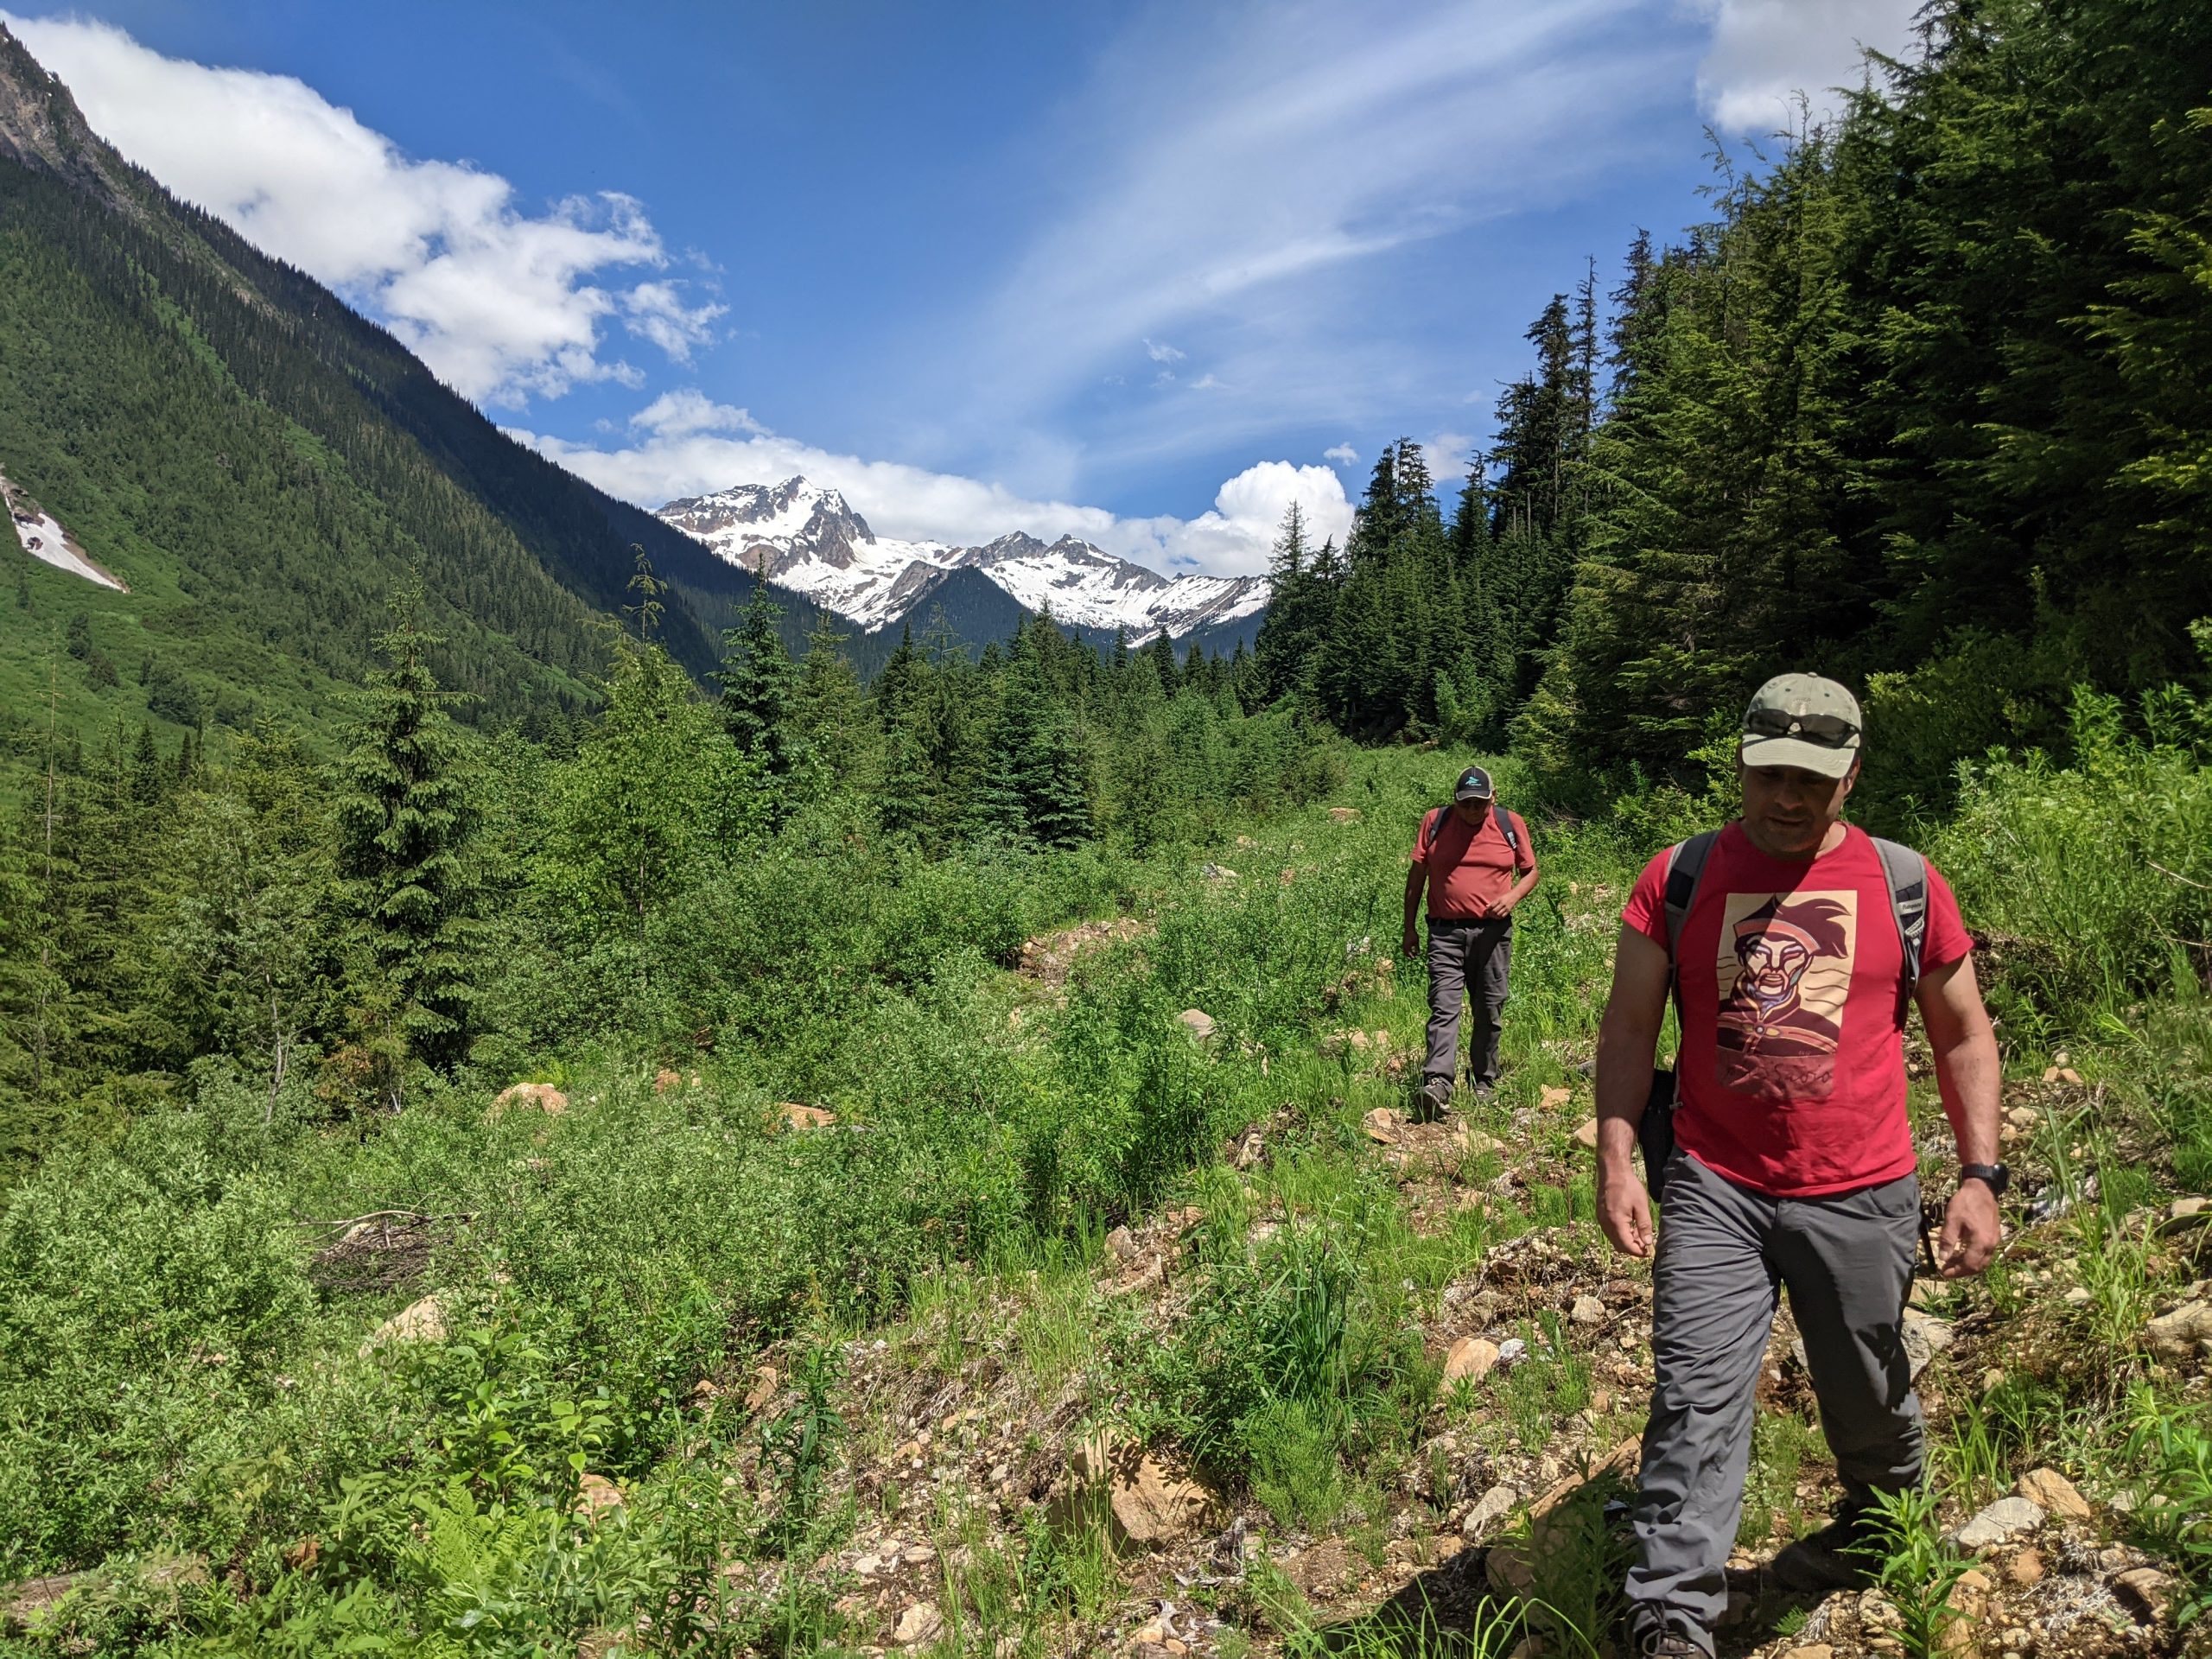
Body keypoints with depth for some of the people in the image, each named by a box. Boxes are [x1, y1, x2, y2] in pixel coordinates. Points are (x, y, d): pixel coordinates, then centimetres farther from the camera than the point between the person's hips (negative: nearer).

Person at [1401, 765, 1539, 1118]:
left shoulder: (1511, 824, 5)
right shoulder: (1434, 821, 3)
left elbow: (1530, 871, 13)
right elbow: (1416, 875, 8)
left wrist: (1512, 896, -8)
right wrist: (1409, 927, 7)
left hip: (1493, 931, 1)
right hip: (1445, 931, -1)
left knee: (1490, 1010, 8)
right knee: (1444, 1006, -12)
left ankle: (1483, 1082, 22)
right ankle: (1437, 1083, -20)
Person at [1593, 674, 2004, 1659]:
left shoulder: (1904, 883, 1)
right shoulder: (1677, 879, -2)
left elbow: (1964, 1036, 9)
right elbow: (1629, 1027, 0)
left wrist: (1980, 1177, 3)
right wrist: (1616, 1160, -8)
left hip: (1861, 1199, 1)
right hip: (1714, 1192, -1)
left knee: (1868, 1402, 20)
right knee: (1694, 1405, -5)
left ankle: (1876, 1530, 50)